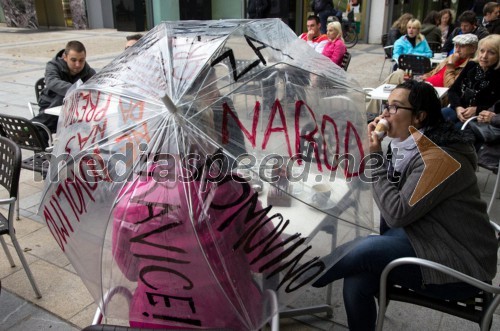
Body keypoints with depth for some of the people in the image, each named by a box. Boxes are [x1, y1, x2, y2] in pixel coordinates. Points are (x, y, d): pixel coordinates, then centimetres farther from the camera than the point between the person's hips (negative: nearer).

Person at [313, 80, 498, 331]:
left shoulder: (438, 158, -24)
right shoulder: (410, 143, 3)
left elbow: (397, 214, -23)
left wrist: (376, 158, -20)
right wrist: (374, 152, -8)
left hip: (460, 265, -7)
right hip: (430, 237, 8)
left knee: (366, 250, -23)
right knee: (358, 277, -13)